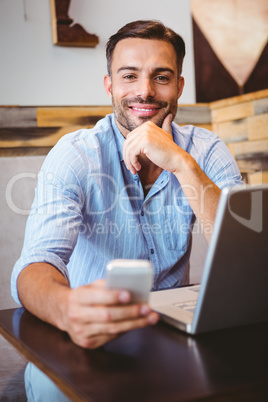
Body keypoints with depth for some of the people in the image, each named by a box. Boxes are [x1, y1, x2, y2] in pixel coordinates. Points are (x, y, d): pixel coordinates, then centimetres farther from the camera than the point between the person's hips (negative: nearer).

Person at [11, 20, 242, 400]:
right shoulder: (74, 155, -11)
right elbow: (36, 264, -25)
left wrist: (182, 163, -26)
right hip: (94, 338, -2)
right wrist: (66, 308, -49)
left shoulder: (207, 150, -4)